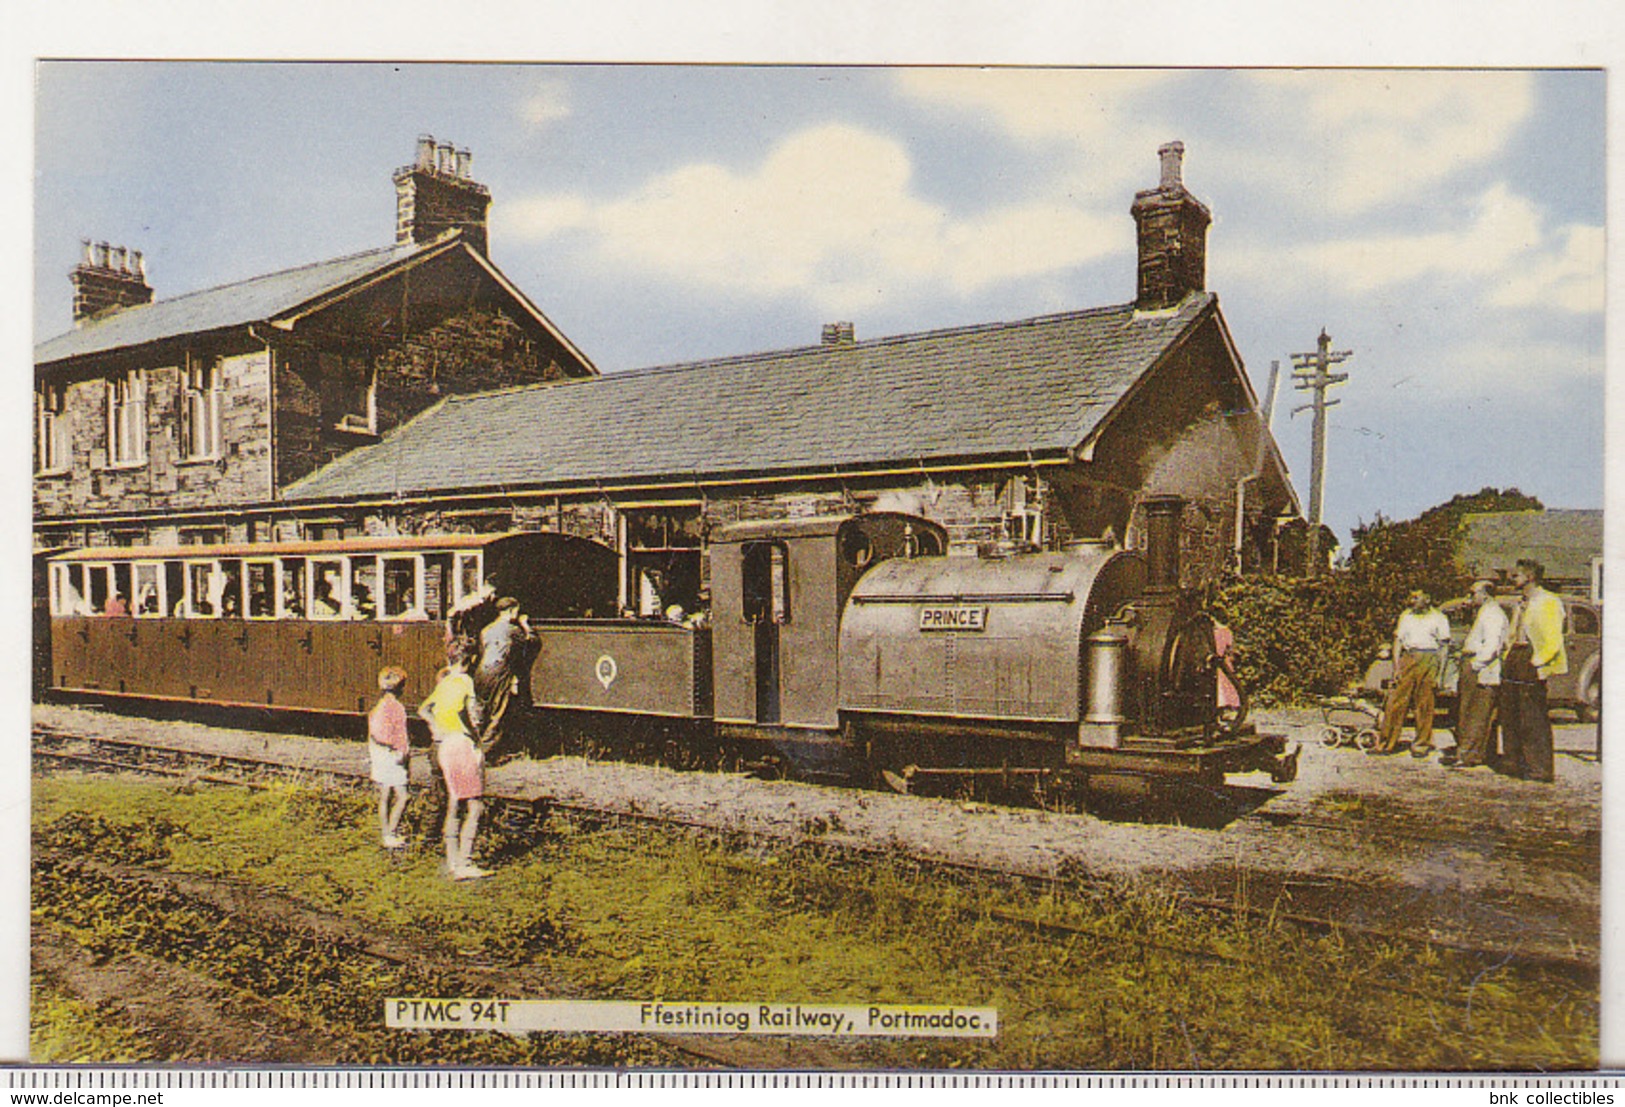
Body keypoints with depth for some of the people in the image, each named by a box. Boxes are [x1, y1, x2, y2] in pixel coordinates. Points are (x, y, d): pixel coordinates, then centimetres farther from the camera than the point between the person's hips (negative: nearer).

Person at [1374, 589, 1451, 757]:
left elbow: (1444, 646, 5)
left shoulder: (1438, 618, 6)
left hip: (1429, 661, -2)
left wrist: (1440, 673, 0)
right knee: (1396, 702, -1)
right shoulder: (1406, 616, 14)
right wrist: (1396, 667, 5)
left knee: (1424, 705, 0)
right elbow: (1398, 641, 14)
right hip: (1407, 659, 2)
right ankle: (1386, 743, 5)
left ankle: (1422, 744, 11)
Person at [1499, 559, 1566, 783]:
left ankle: (1539, 770, -2)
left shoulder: (1548, 602, -8)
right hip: (1514, 660, 9)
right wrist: (1508, 658, 15)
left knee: (1534, 720, -6)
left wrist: (1536, 663, -16)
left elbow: (1553, 641, -13)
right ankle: (1513, 764, 18)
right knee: (1509, 717, 10)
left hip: (1531, 661, -9)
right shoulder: (1523, 605, 20)